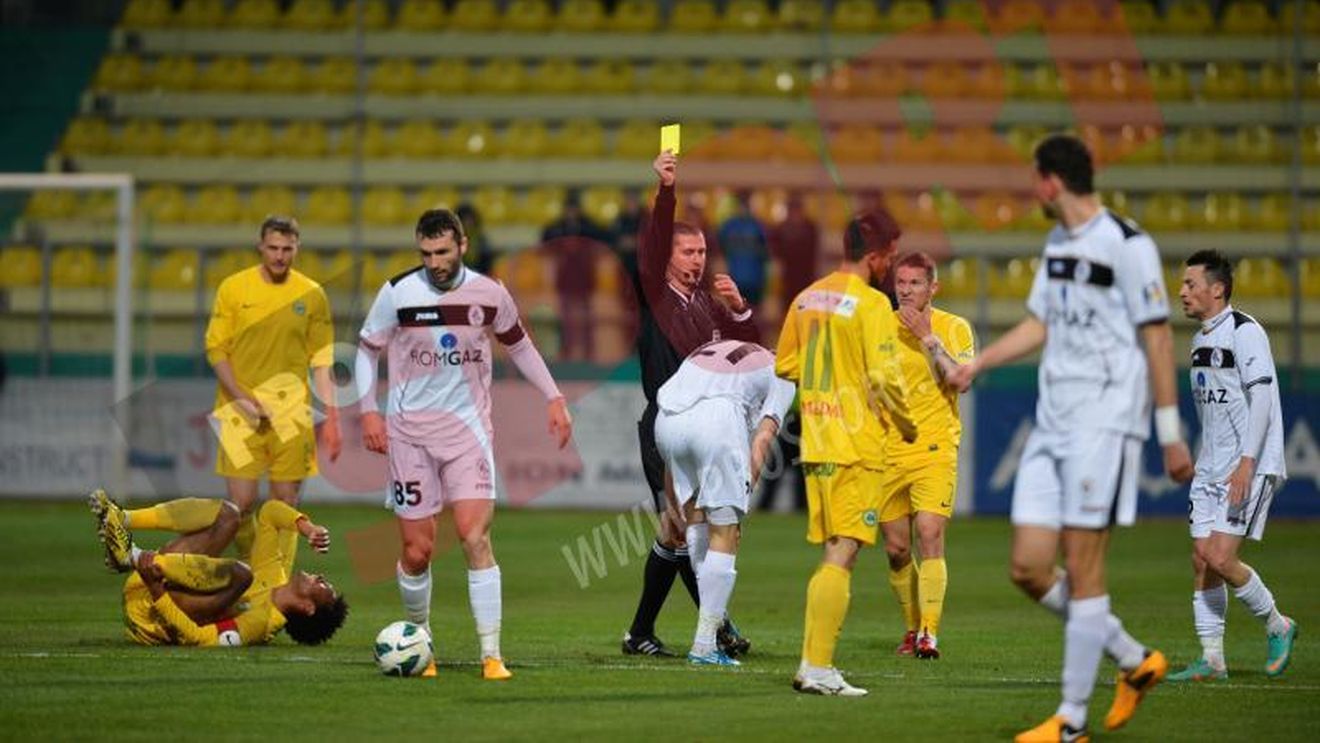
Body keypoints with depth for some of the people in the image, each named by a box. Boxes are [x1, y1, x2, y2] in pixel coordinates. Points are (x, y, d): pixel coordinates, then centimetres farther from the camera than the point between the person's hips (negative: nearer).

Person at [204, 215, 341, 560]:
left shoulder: (312, 295, 5)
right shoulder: (233, 288, 2)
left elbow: (322, 360, 8)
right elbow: (216, 349, 2)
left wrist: (331, 416, 1)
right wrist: (241, 399, -10)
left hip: (291, 412, 1)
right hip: (241, 411, -1)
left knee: (286, 505, 1)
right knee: (241, 502, -7)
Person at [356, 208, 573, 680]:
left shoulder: (489, 295, -2)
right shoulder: (397, 294, -6)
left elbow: (518, 344, 16)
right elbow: (368, 350, 6)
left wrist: (553, 398, 11)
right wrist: (368, 411, -5)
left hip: (467, 428, 0)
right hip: (409, 430, 0)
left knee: (476, 538, -14)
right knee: (417, 552, 1)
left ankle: (492, 655, -13)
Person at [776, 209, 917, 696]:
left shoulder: (807, 299, 10)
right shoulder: (871, 304, -13)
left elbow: (785, 365, 18)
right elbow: (884, 377, -17)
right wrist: (905, 423, -1)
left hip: (815, 442, 8)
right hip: (855, 446, -8)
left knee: (831, 554, 15)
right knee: (842, 555, -7)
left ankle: (812, 664, 15)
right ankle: (818, 669, -12)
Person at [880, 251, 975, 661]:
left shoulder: (954, 328, -1)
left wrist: (928, 337, -17)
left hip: (935, 448, -4)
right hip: (888, 452, 4)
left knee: (930, 537, -17)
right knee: (896, 549, 5)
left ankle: (929, 634, -18)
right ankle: (913, 627, 23)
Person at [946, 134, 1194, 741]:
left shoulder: (1127, 245, -11)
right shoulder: (1058, 243, 15)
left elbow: (1157, 338, -11)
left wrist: (1171, 434, -12)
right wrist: (976, 364, 13)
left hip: (1106, 424, -8)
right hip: (1052, 421, 8)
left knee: (1082, 570, -7)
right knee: (1029, 567, 3)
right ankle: (1135, 662, 19)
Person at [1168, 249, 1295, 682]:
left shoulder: (1244, 332, -12)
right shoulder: (1200, 339, 16)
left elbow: (1262, 399, -19)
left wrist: (1246, 465, -26)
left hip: (1250, 468, -9)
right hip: (1211, 469, 9)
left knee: (1220, 558, -15)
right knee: (1202, 561, 3)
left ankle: (1277, 626, 6)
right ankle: (1212, 661, 8)